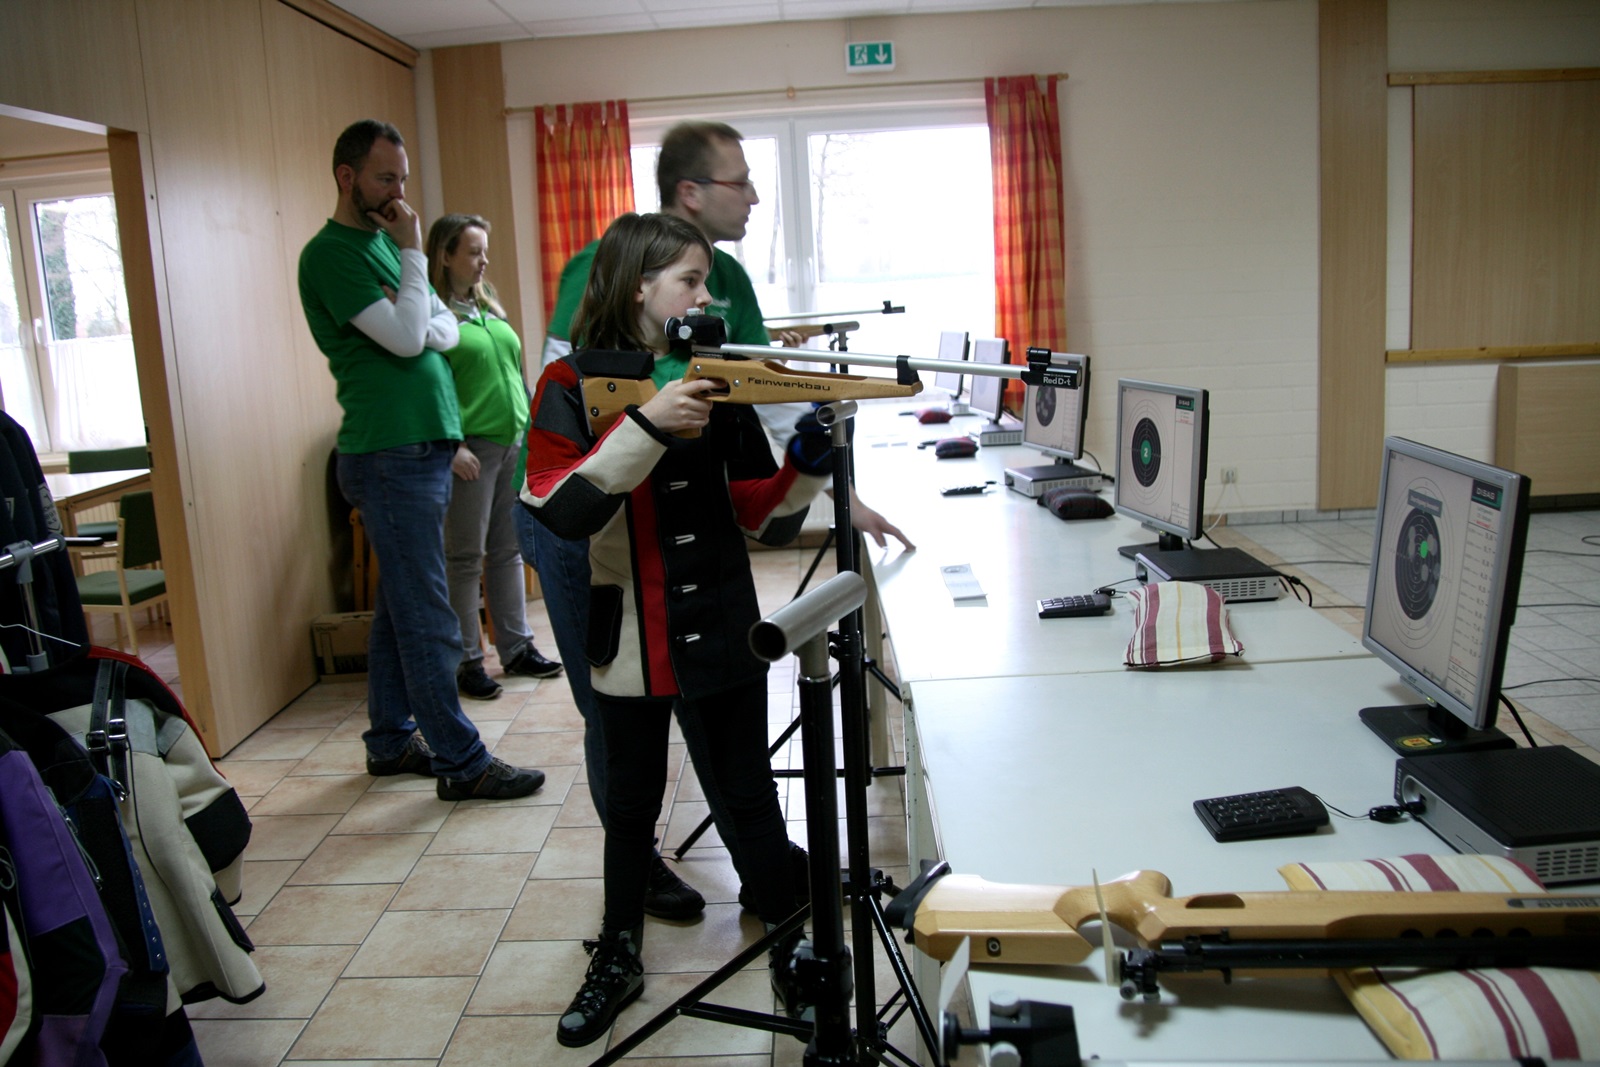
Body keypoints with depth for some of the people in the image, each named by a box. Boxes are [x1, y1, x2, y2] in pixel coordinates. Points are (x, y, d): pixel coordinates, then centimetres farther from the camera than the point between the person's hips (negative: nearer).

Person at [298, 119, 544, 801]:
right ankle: (461, 763, 0)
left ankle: (392, 740, 26)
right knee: (427, 619, -6)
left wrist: (422, 330, -7)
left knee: (399, 607, 15)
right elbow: (406, 339, -19)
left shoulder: (386, 240, 17)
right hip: (390, 455, -9)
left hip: (421, 448, 9)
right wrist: (413, 253, -10)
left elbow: (445, 329, 15)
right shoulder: (329, 254, -10)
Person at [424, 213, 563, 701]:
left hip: (514, 442, 7)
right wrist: (451, 445, -19)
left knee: (509, 551, 12)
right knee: (466, 558, -1)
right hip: (471, 449, -7)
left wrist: (532, 427, 17)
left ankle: (517, 648, 20)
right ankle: (466, 662, 7)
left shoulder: (490, 306, 16)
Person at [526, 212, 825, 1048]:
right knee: (630, 804, 16)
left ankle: (791, 952, 31)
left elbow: (763, 517, 1)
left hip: (721, 634, 2)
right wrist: (647, 425, -30)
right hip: (629, 640, -1)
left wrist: (809, 458, -16)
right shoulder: (573, 385, -7)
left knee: (749, 798, 11)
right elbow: (561, 511, -22)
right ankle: (617, 961, 37)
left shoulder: (713, 380, 2)